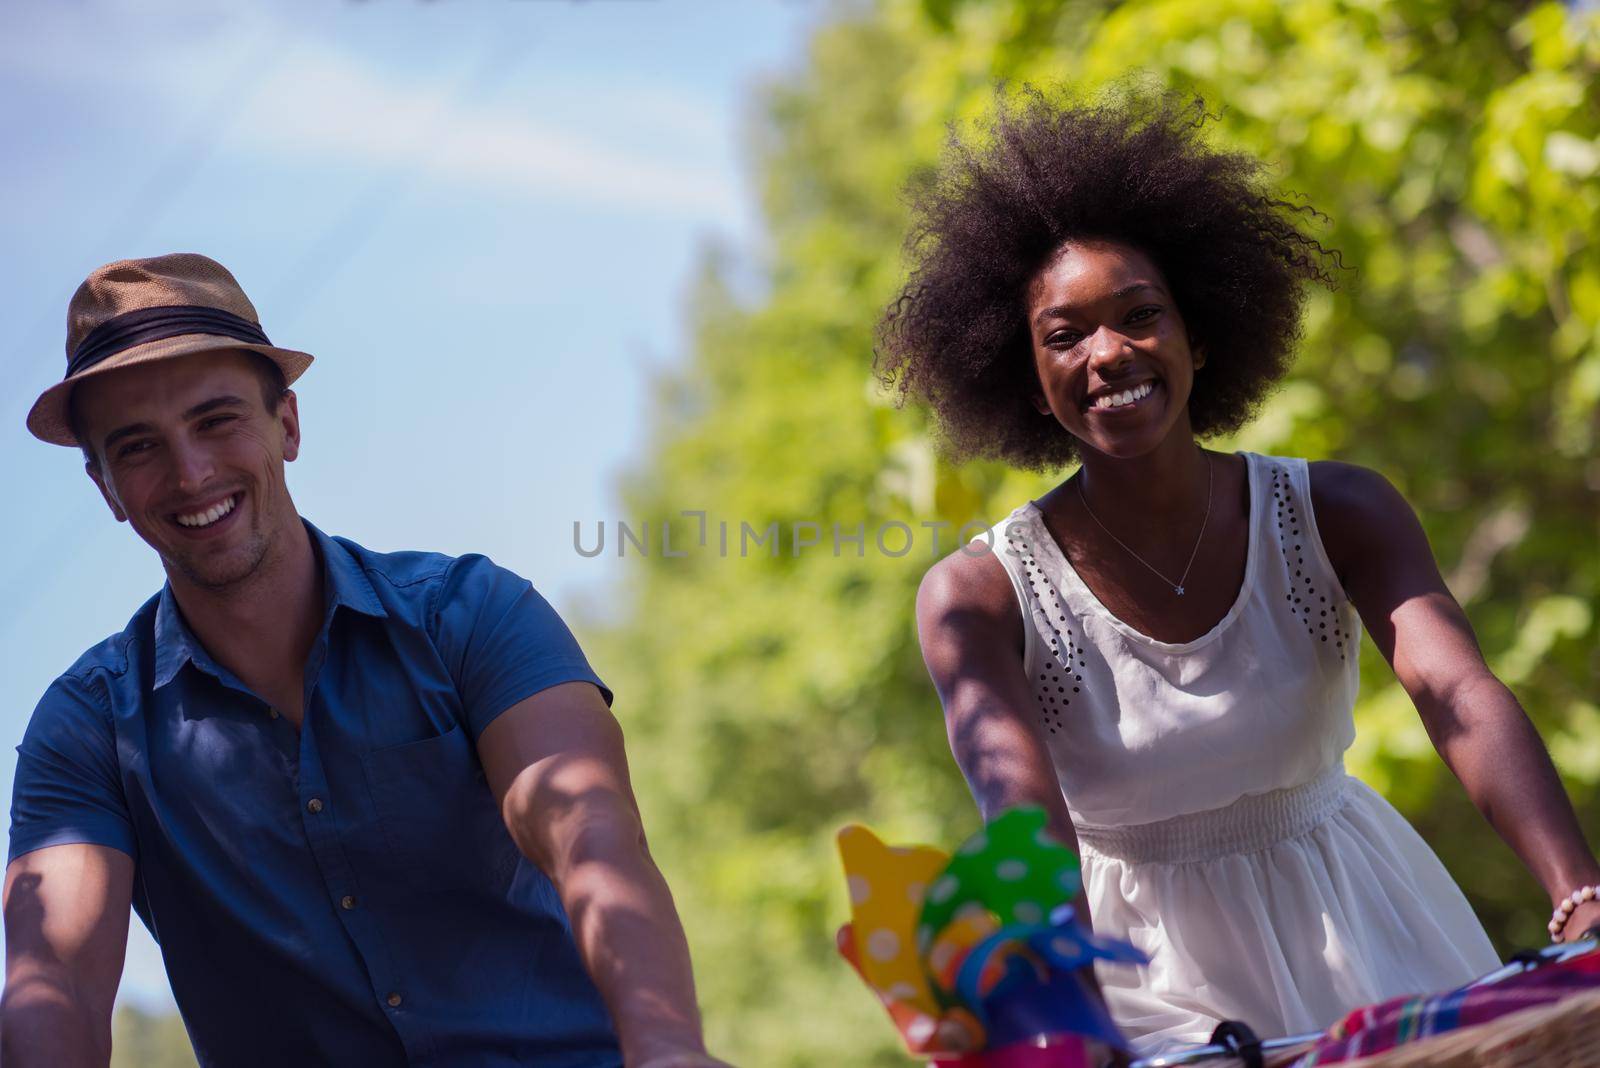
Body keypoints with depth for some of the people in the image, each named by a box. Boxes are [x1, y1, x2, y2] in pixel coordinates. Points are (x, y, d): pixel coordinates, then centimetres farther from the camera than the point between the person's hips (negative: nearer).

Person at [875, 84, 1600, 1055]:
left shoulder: (1338, 516, -7)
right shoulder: (979, 598, -12)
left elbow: (1460, 696, -23)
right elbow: (1020, 805, -28)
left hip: (1356, 936, 3)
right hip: (1151, 972, -3)